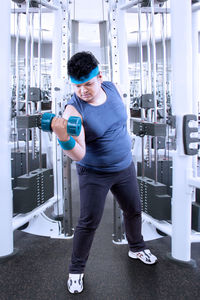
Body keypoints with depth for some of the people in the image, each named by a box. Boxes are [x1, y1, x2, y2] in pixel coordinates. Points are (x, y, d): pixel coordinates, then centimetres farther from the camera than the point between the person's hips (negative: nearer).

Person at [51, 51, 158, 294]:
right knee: (88, 223, -1)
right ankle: (76, 270, 21)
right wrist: (64, 138, -52)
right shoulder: (74, 110, -25)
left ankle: (136, 248, 48)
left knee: (133, 211, 20)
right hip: (94, 175, -5)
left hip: (125, 167, 6)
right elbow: (78, 154, -33)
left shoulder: (112, 89, -8)